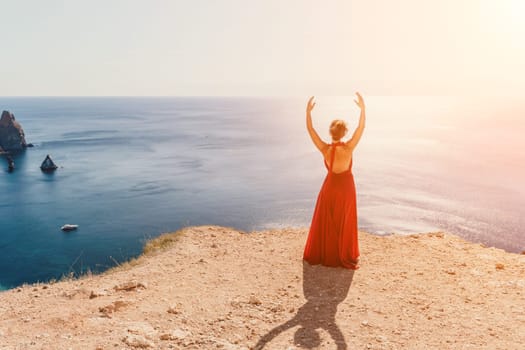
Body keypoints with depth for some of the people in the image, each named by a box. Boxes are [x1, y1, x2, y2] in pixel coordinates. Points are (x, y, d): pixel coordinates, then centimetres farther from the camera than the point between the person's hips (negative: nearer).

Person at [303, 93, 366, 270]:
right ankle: (345, 257, 23)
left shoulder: (325, 149, -20)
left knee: (325, 223, 16)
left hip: (330, 186, 1)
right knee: (345, 224, 13)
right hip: (346, 187, -1)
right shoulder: (349, 148, -22)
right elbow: (361, 128, -16)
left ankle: (321, 255, 27)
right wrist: (362, 108, -15)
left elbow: (310, 130, -13)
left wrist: (308, 112, -12)